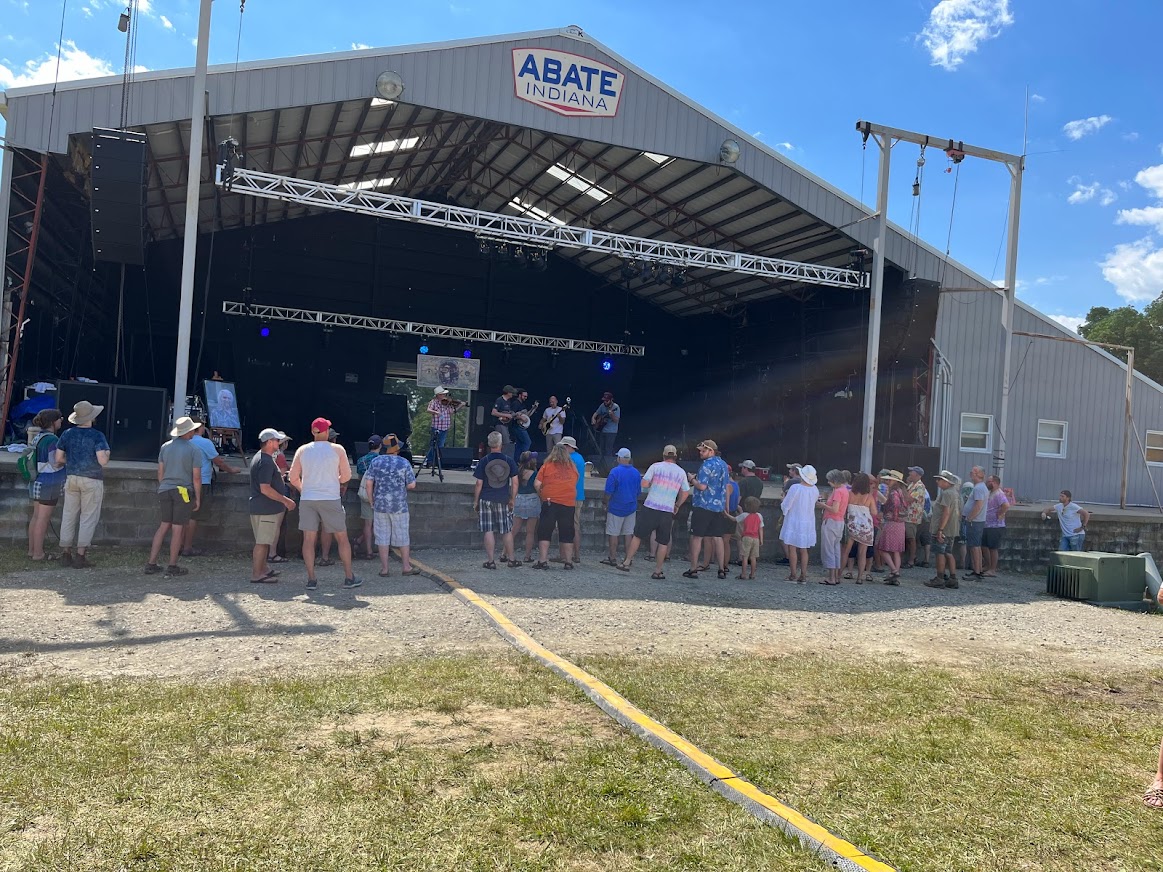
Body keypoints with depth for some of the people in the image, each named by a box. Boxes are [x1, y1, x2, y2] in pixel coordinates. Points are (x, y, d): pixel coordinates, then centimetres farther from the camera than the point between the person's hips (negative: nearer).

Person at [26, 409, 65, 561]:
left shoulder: (38, 437, 8)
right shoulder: (51, 439, -19)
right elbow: (56, 463, -20)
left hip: (37, 482, 9)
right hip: (48, 484, -9)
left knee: (36, 516, 15)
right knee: (43, 519, -2)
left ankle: (32, 549, 23)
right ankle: (38, 553, 4)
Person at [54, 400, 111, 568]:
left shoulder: (67, 434, 3)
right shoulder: (97, 436, -12)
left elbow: (58, 459, 5)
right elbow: (103, 461, -20)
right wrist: (107, 454, 1)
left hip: (72, 478, 5)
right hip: (92, 481, -5)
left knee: (69, 516, 11)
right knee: (88, 518, 1)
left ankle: (66, 554, 15)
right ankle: (80, 556, 1)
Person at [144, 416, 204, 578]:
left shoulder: (165, 447, 7)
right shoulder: (194, 450, -9)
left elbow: (160, 472, 11)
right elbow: (196, 477, -9)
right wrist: (198, 498, -1)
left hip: (165, 490, 5)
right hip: (183, 491, -5)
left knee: (164, 526, 14)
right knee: (177, 529, 0)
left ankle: (151, 564, 13)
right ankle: (172, 567, 5)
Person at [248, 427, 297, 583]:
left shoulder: (259, 457, 15)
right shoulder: (266, 462, -20)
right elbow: (265, 489, -25)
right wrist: (285, 500, -20)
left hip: (260, 506, 11)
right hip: (266, 508, -11)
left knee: (264, 541, 19)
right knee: (262, 542, -4)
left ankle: (263, 569, 29)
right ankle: (257, 575, 2)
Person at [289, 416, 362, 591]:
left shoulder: (302, 450, 4)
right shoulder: (337, 449, -2)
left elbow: (293, 478, 6)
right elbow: (346, 476, 1)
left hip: (307, 500, 2)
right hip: (331, 499, -2)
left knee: (309, 539, 6)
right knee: (342, 538, 8)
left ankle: (311, 579, 6)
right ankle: (349, 577, 10)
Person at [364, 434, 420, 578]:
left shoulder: (376, 462, -1)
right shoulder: (404, 463, -7)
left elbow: (368, 483, -2)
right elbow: (411, 485, -6)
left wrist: (371, 501, 8)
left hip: (380, 505, 2)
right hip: (399, 506, -1)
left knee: (383, 537, 6)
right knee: (402, 536, 9)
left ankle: (384, 569, 9)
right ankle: (406, 567, 16)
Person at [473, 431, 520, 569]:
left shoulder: (483, 461, -5)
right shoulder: (509, 460, -1)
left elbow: (479, 484, -5)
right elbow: (514, 482, 0)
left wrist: (475, 501, 4)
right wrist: (513, 499, 10)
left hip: (486, 500, -1)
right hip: (503, 500, 1)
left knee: (488, 531, 2)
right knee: (507, 531, 11)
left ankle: (491, 561, 4)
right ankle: (511, 559, 18)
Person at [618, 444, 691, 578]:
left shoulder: (656, 466, -3)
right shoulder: (681, 472, 6)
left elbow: (644, 483, -7)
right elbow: (685, 493, 11)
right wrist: (677, 505, 26)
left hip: (650, 508, -1)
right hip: (668, 511, 1)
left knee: (638, 535, 9)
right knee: (663, 542, 7)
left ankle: (627, 562, 12)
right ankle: (658, 571, 8)